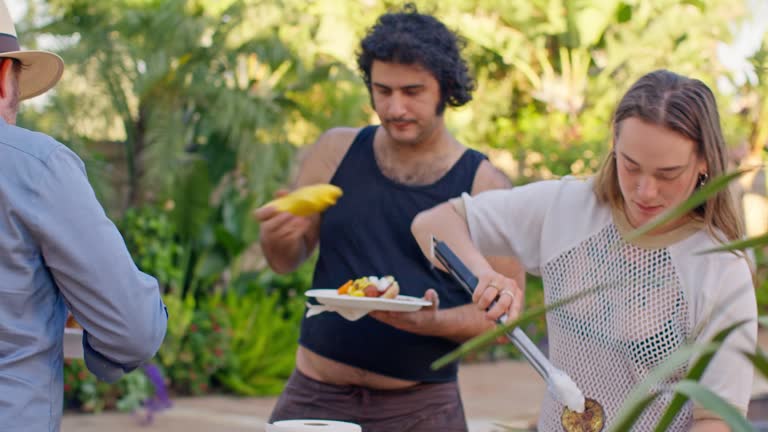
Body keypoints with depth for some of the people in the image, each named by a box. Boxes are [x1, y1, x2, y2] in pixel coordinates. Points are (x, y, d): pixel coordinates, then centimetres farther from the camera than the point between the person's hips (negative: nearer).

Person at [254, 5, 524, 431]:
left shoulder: (484, 184, -6)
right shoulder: (336, 152, 1)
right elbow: (287, 261, 9)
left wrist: (434, 322, -22)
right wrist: (280, 237, -13)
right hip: (315, 395, 2)